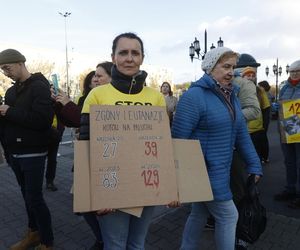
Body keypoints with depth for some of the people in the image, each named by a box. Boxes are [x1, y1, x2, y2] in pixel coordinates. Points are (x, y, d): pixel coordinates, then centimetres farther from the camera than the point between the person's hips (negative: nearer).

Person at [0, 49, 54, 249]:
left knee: (35, 198, -3)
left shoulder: (39, 87, -10)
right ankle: (34, 233, 31)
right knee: (27, 195, 15)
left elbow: (43, 119, -23)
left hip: (32, 153, -7)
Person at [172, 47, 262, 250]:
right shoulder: (194, 96, -18)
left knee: (200, 214, 20)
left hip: (221, 171, 8)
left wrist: (254, 165, 8)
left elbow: (241, 134, 11)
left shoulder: (230, 95, 9)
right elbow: (178, 139, -19)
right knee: (228, 216, 6)